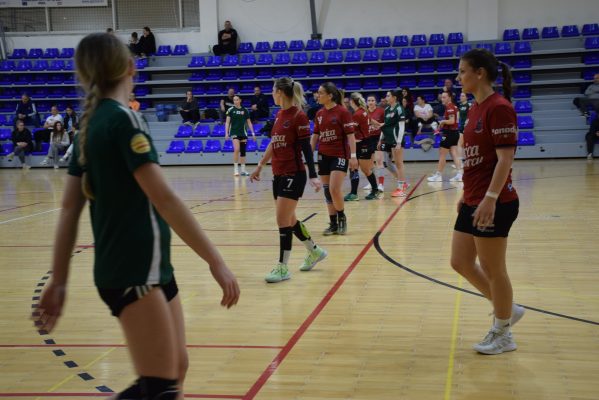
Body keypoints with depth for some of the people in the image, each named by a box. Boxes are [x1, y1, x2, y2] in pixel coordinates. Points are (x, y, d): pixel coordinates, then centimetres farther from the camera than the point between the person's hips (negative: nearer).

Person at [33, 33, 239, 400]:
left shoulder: (92, 123, 11)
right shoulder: (123, 119, -13)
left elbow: (70, 209, 11)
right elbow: (164, 198, -19)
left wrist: (59, 281, 13)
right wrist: (215, 260, -18)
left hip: (148, 267, 9)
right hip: (134, 272, -9)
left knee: (175, 370, 16)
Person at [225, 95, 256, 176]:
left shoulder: (245, 110, 5)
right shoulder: (231, 110, -2)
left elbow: (249, 122, 10)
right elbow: (227, 122, -2)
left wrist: (253, 133, 5)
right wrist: (226, 133, -11)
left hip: (243, 133, 3)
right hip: (234, 132, -3)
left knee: (243, 151, 6)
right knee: (236, 149, -20)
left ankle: (243, 170, 13)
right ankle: (235, 169, -12)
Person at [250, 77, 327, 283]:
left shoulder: (299, 116, -12)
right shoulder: (279, 115, 11)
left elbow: (306, 148, -13)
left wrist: (313, 176, -17)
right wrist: (260, 166, 25)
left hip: (293, 175, -8)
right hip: (278, 174, 8)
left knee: (283, 221, -7)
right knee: (289, 220, 14)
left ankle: (283, 268, 2)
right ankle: (315, 251, 33)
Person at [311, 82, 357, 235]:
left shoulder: (342, 112, -9)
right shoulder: (319, 114, 8)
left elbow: (350, 135, -10)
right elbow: (315, 136, 14)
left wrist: (353, 156, -16)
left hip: (339, 155, -6)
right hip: (323, 156, 6)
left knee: (334, 189, -15)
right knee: (327, 191, 6)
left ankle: (342, 218, 8)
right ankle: (333, 224, 15)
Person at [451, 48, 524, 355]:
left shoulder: (499, 108, -15)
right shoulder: (475, 108, 12)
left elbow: (505, 158, -20)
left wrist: (490, 198, -25)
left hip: (494, 204, -9)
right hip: (473, 202, 9)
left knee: (492, 270, 3)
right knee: (461, 263, 14)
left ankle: (503, 334, 21)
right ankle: (507, 309, 31)